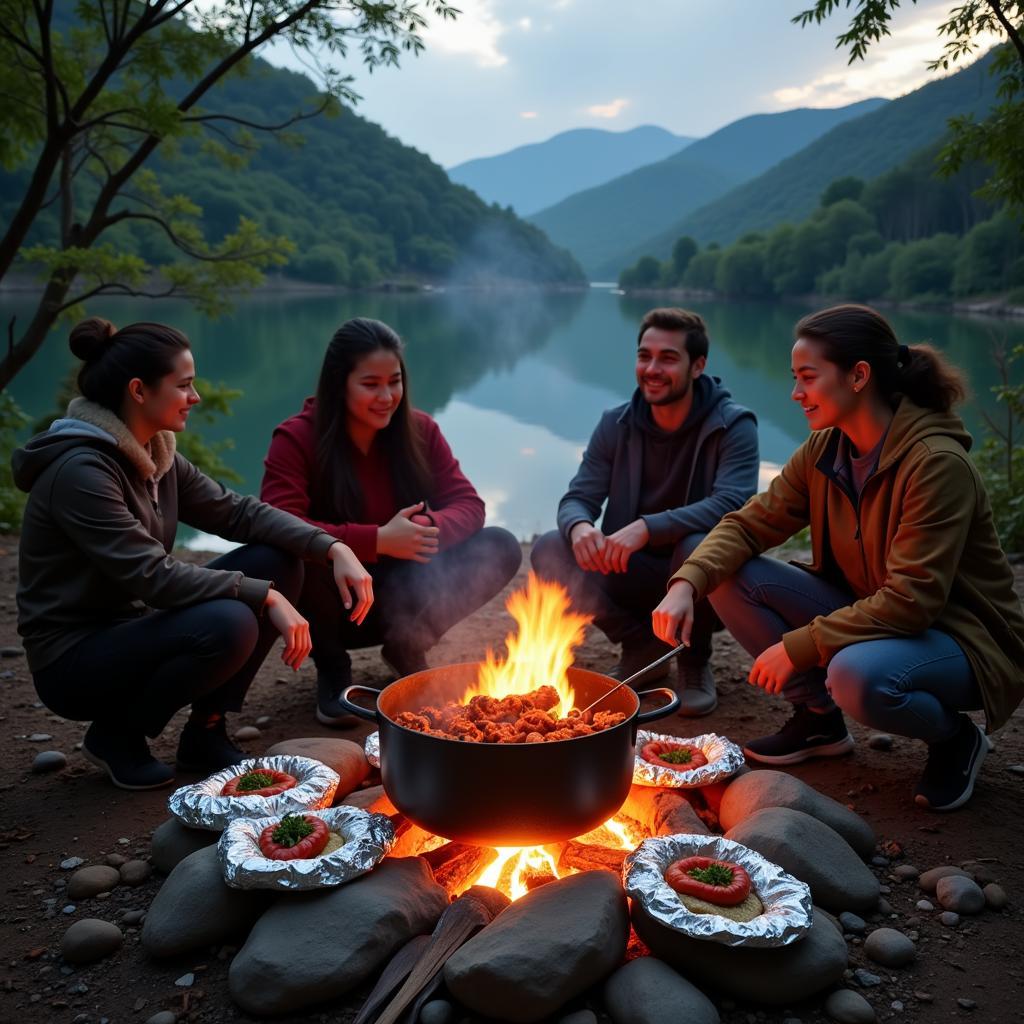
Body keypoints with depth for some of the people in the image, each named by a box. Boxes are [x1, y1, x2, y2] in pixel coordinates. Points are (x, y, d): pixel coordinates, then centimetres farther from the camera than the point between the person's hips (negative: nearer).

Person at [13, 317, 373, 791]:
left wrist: (332, 548, -12)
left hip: (132, 626, 9)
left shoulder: (155, 454, 4)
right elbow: (152, 576, -28)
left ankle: (205, 731, 4)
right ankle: (116, 734, -5)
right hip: (74, 662, -8)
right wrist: (264, 596, -28)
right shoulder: (81, 470, -23)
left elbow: (236, 510, 1)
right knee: (228, 625, -33)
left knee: (278, 561, -4)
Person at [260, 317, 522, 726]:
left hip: (400, 601, 3)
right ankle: (332, 668, -4)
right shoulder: (296, 439, -16)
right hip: (333, 606, -3)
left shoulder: (420, 431, -5)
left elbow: (468, 504, -7)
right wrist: (378, 540, -36)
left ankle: (407, 650, 4)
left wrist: (430, 529, -30)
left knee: (501, 547, -17)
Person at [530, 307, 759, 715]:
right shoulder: (616, 425, -1)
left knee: (697, 547, -38)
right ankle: (642, 647, 0)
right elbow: (577, 498, -5)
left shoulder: (733, 425, -13)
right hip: (634, 575, 4)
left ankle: (695, 664, -6)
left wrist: (646, 528, -42)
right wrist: (579, 526, -32)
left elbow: (731, 504, -28)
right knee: (549, 551, -19)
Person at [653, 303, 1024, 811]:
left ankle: (955, 737, -4)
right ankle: (819, 716, 6)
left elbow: (911, 601, -29)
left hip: (961, 638, -6)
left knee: (857, 674, -40)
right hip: (868, 616, 7)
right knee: (730, 576, -10)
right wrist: (687, 584, -21)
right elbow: (749, 523, -2)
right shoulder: (823, 451, -3)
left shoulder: (937, 463, -25)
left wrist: (799, 646, -27)